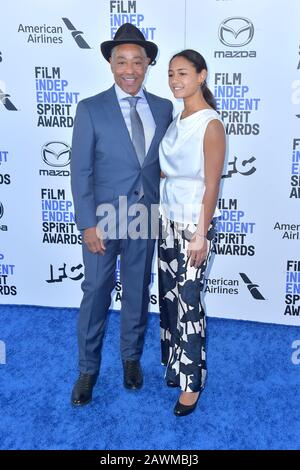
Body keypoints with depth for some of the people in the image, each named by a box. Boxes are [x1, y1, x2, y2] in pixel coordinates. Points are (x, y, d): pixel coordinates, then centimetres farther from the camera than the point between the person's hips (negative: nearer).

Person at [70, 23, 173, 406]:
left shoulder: (163, 108, 4)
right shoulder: (90, 109, -5)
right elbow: (81, 171, -7)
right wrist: (88, 224, -12)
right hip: (103, 219, -2)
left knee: (138, 293, 15)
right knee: (96, 294, 6)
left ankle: (132, 357, 35)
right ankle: (87, 369, 24)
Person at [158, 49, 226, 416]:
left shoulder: (210, 125, -14)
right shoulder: (176, 119, 8)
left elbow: (211, 186, -16)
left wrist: (201, 236, -17)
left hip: (194, 222, -7)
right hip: (169, 218, 7)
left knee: (188, 300, 0)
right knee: (169, 293, 14)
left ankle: (192, 382, 16)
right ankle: (174, 362, 32)